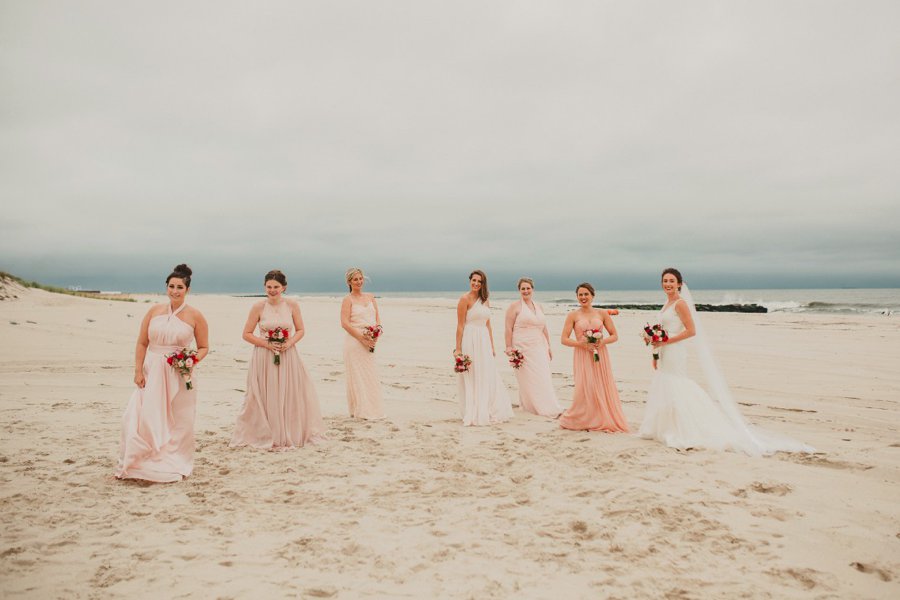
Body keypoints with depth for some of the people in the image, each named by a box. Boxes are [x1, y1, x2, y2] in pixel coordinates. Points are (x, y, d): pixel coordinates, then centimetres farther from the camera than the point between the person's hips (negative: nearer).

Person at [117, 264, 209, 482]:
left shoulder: (195, 316, -2)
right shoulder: (154, 311, 5)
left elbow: (203, 347, 3)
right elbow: (142, 343, 6)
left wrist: (192, 360, -16)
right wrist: (138, 371, -2)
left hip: (179, 375, -2)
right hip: (152, 372, 2)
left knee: (177, 422, 7)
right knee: (140, 418, -1)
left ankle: (173, 466, 23)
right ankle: (136, 464, 15)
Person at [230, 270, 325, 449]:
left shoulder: (292, 305, -1)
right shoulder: (258, 307, -5)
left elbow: (300, 330, 7)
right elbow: (247, 334, -1)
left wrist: (289, 343, -11)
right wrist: (267, 344, -13)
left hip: (288, 356, 2)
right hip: (264, 358, -2)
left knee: (290, 396, 7)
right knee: (265, 398, 2)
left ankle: (291, 434, 24)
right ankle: (265, 435, 18)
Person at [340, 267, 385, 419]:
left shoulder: (370, 297, 14)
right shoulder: (348, 299, -3)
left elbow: (377, 317, 13)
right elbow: (345, 323, -12)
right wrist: (362, 337, -18)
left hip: (369, 343, 5)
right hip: (354, 342, -5)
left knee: (370, 376, 9)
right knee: (357, 375, -1)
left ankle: (371, 409, 18)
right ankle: (360, 411, 6)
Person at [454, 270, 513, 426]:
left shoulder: (485, 301, 13)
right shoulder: (465, 299, -8)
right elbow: (460, 325, -11)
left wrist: (492, 347, 15)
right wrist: (458, 348, -14)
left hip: (484, 342, 7)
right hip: (470, 341, -7)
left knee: (488, 378, 10)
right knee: (472, 378, 0)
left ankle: (487, 412, 22)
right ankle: (473, 415, 10)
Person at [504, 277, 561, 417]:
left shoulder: (539, 307, 16)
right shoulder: (515, 306, -2)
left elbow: (544, 328, 20)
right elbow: (509, 328, -6)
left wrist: (548, 346, 17)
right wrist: (509, 347, -13)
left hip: (539, 348, 5)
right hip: (523, 348, -5)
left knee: (543, 378, 2)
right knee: (527, 378, -3)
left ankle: (550, 408, 7)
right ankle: (530, 406, 6)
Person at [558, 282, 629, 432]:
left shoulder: (602, 313, 6)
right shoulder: (573, 315, 1)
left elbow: (614, 335, 9)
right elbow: (564, 339, -3)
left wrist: (603, 341, -11)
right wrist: (581, 344, -16)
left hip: (600, 355, 3)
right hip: (582, 356, -2)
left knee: (604, 388, 1)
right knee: (586, 389, -6)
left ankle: (604, 421, 14)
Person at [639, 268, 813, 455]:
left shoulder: (680, 303, -13)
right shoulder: (667, 303, 14)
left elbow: (691, 331, -20)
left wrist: (666, 341, -20)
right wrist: (657, 354, 20)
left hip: (675, 353, -9)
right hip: (665, 355, 9)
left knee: (675, 391, -6)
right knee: (663, 390, 12)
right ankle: (669, 431, 20)